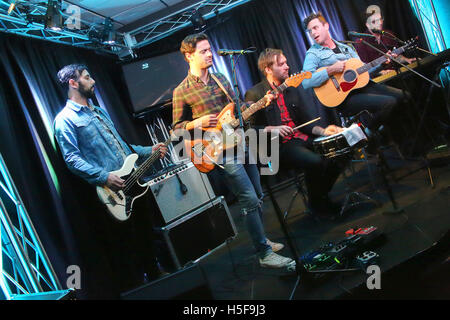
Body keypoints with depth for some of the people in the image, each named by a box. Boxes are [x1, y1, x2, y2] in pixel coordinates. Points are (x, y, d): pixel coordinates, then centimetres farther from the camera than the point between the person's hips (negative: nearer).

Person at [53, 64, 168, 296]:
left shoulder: (99, 112, 20)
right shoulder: (66, 119, -7)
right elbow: (72, 159, -17)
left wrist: (149, 151, 16)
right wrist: (104, 177, -26)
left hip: (131, 187, 8)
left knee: (145, 238, 19)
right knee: (123, 251, 3)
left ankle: (154, 278, 37)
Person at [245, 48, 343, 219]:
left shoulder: (292, 90, 18)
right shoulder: (254, 94, -4)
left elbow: (304, 121, 19)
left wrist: (323, 131, 2)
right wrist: (271, 129, -20)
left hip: (300, 138, 7)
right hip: (277, 146, -7)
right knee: (316, 161, -31)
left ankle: (323, 196, 8)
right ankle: (315, 204, -3)